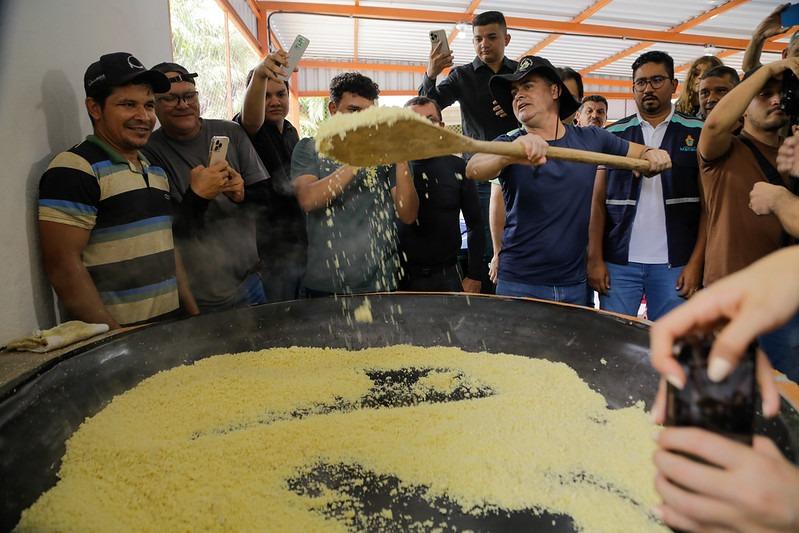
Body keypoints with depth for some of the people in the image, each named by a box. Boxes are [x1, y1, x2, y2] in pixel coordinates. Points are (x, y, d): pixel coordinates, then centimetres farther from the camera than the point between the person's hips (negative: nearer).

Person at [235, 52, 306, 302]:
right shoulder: (248, 131, -7)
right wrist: (259, 75, -51)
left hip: (302, 244, 7)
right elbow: (251, 117, -33)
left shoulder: (291, 131, 14)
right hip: (271, 250, -7)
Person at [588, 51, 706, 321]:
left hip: (675, 265, 0)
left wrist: (696, 262, -6)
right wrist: (595, 259, -2)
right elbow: (598, 201, 5)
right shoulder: (613, 135, 8)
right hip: (618, 262, 1)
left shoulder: (697, 133, 5)